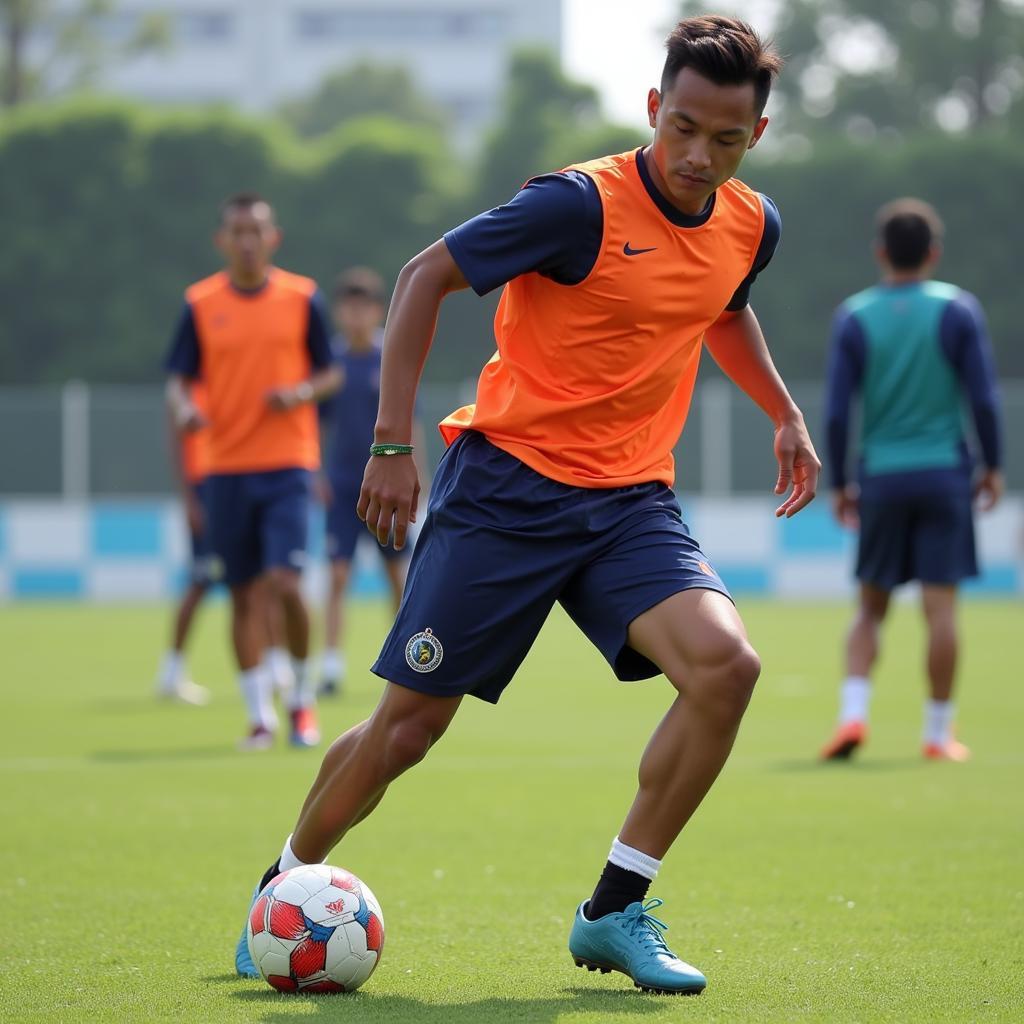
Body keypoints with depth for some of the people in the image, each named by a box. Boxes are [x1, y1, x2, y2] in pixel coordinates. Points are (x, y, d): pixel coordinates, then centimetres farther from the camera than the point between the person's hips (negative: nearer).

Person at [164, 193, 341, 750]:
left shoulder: (302, 298, 1)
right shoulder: (200, 303, 3)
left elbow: (328, 374, 8)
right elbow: (178, 379, 5)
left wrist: (301, 393, -13)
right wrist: (183, 408, -17)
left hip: (288, 462, -2)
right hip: (228, 467, 2)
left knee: (283, 583, -14)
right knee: (244, 594, 3)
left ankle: (302, 697, 7)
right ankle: (260, 714, 12)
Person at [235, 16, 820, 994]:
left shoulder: (750, 227, 5)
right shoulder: (582, 204, -16)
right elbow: (425, 275, -12)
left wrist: (784, 414, 23)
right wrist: (391, 440, -16)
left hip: (631, 501, 5)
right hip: (507, 485, -5)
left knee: (725, 663, -22)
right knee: (406, 725, -1)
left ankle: (614, 911, -10)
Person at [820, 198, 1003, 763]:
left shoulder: (854, 317, 1)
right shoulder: (957, 309, -2)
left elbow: (837, 412, -2)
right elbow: (984, 399, -4)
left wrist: (839, 483, 8)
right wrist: (992, 466, 8)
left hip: (881, 479, 1)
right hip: (945, 475, -1)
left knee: (870, 606, 12)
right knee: (940, 607, 1)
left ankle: (853, 711, -5)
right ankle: (938, 732, 5)